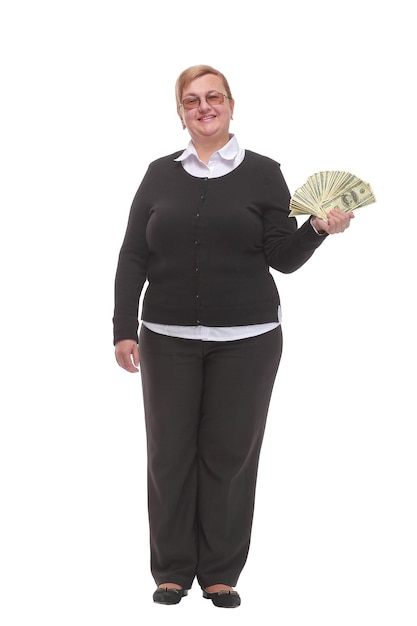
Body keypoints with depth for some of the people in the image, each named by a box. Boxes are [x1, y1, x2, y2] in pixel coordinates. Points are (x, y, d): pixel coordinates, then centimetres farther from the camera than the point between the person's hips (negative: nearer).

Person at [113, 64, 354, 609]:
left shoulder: (262, 173, 3)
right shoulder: (161, 174, 8)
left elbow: (283, 258, 0)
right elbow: (133, 257, 6)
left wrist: (318, 229, -18)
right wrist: (124, 329, 0)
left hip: (246, 340, -1)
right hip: (168, 339, 1)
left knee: (231, 453, 2)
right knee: (170, 452, 2)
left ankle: (220, 573, 13)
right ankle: (172, 570, 14)